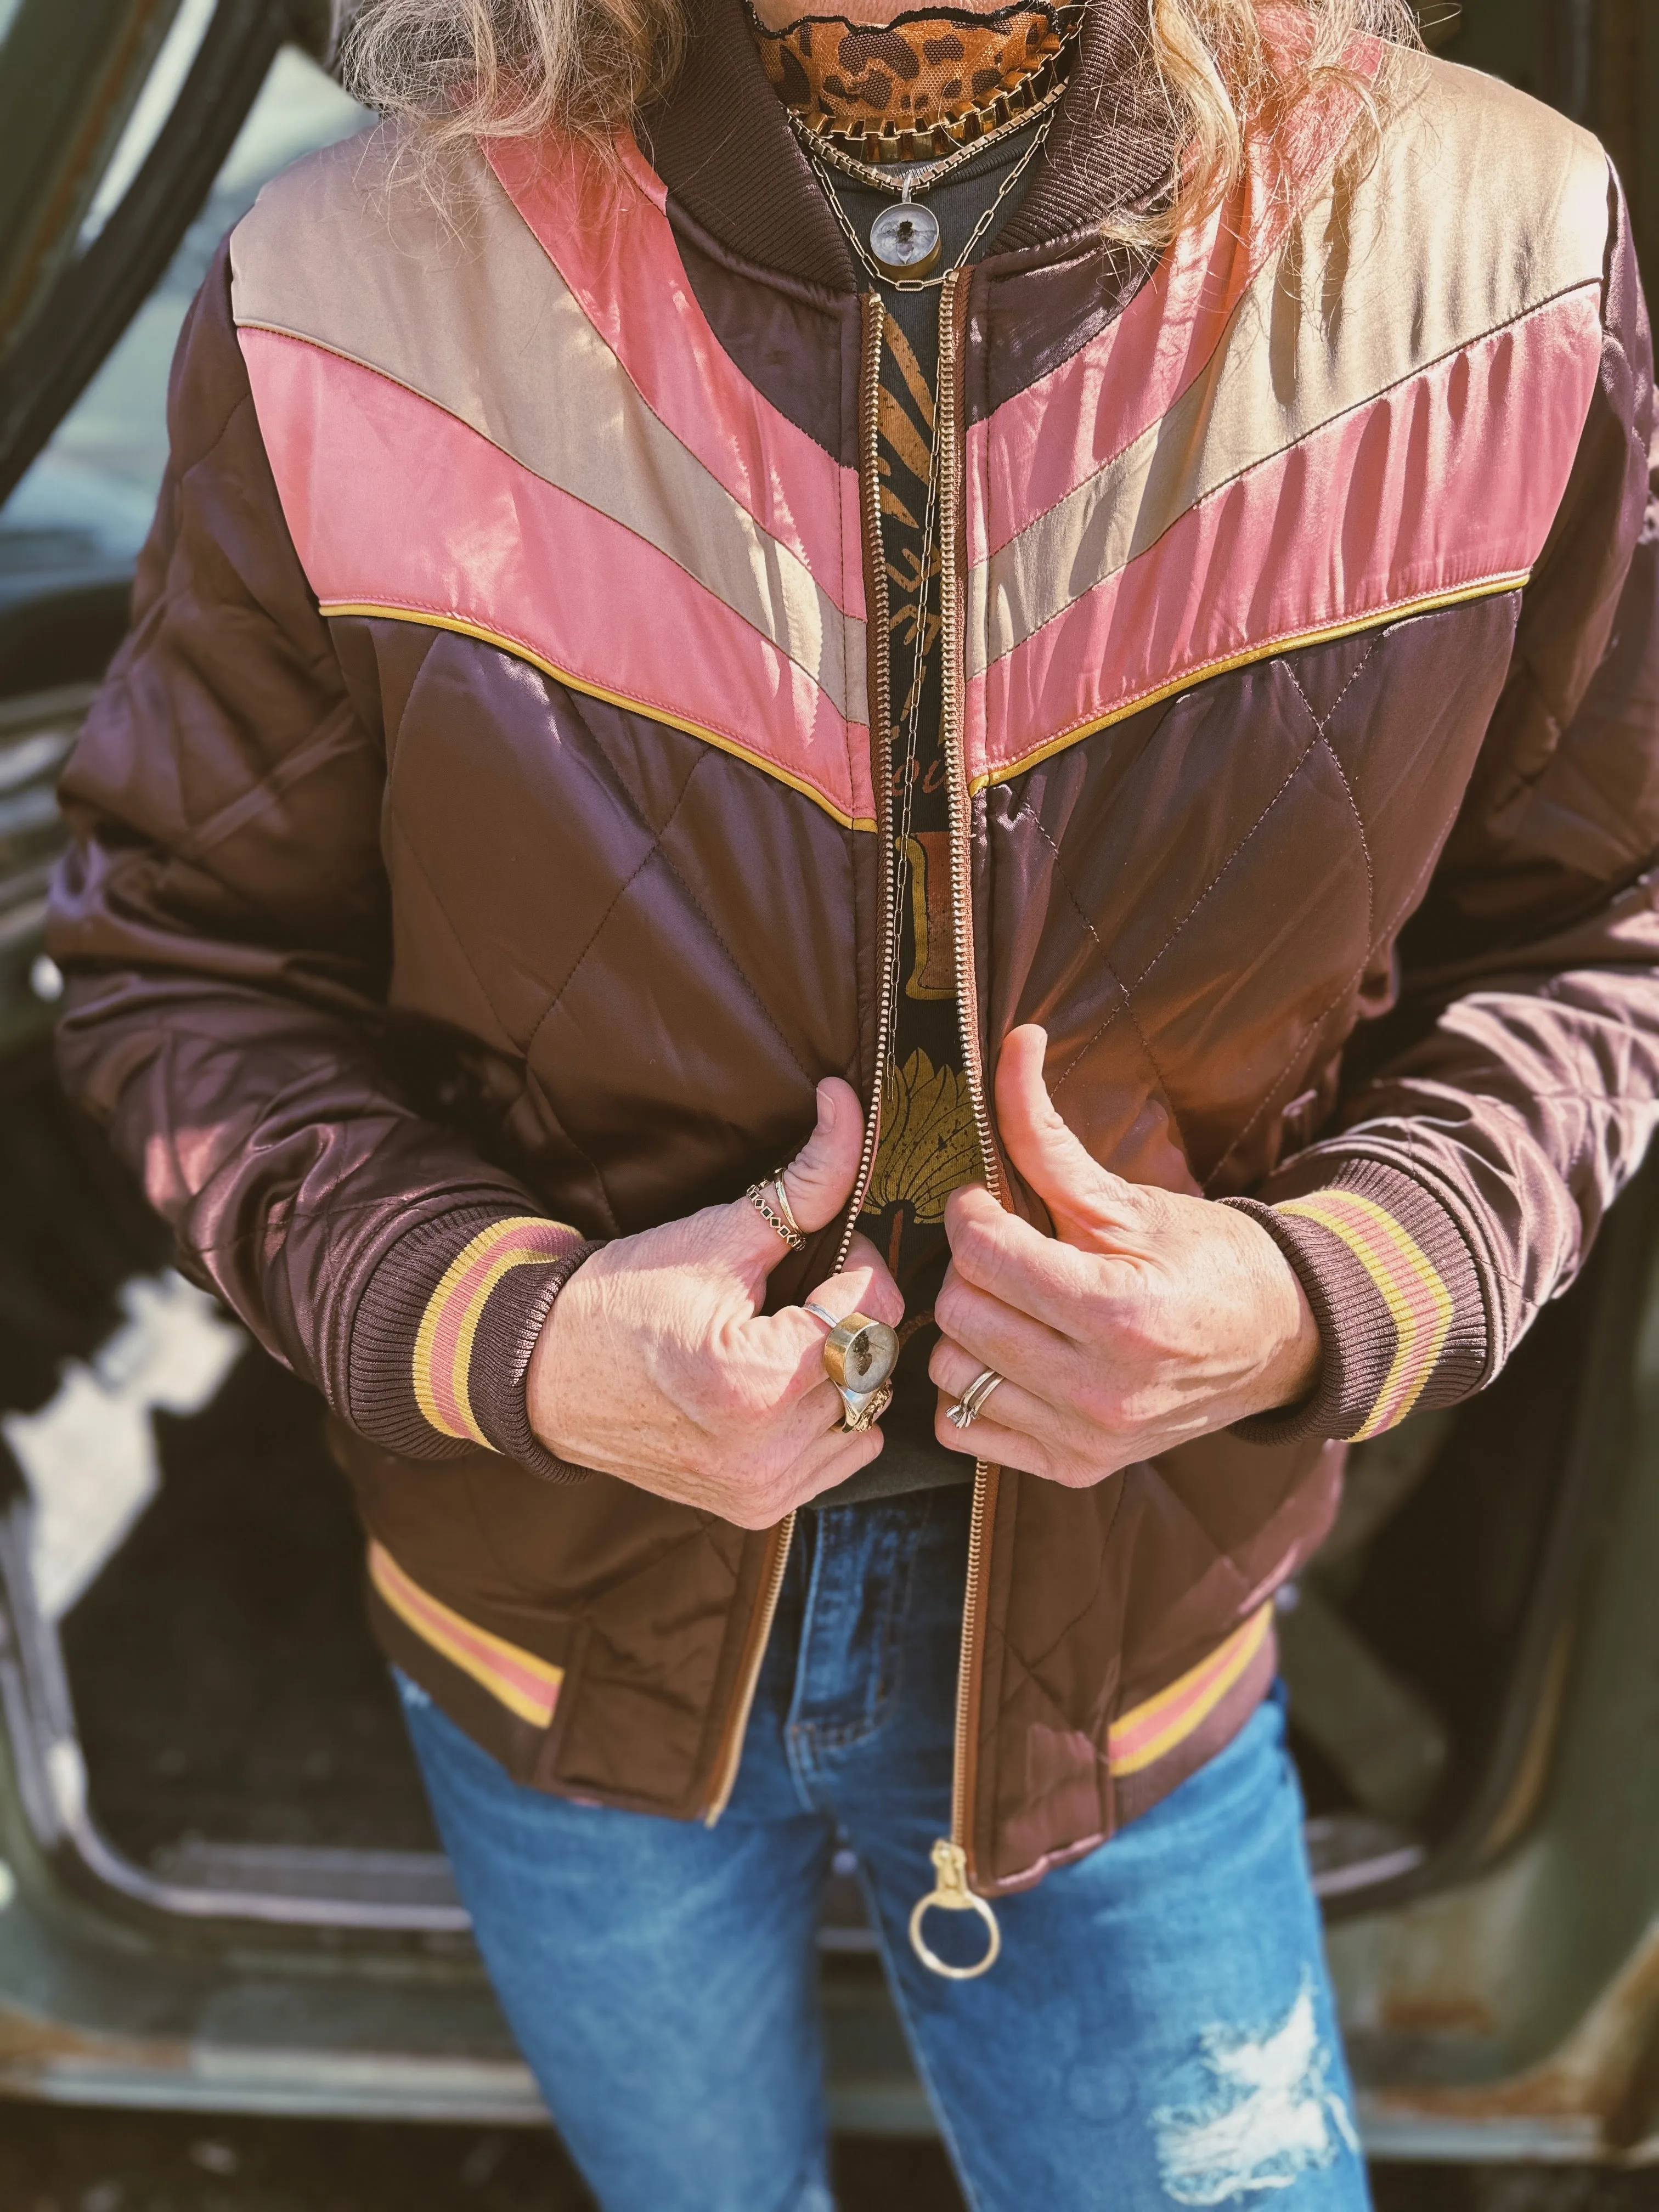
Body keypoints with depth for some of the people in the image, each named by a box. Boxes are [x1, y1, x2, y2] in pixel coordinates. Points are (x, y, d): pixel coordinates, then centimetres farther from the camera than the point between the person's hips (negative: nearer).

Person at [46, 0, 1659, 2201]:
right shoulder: (352, 305, -19)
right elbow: (180, 957, -8)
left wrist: (1328, 1295, -24)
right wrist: (503, 1330, -25)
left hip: (1119, 1653, 0)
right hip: (573, 1630, 1)